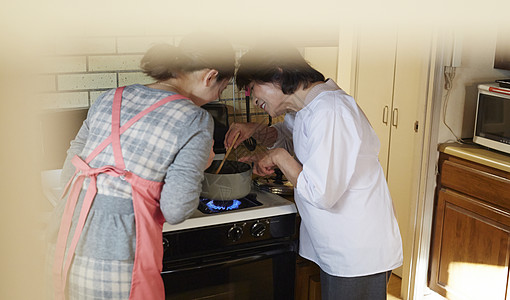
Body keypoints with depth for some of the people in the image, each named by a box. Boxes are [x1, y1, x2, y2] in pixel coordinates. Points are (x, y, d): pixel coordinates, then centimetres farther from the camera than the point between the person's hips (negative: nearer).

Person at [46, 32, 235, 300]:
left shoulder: (110, 98, 9)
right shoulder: (196, 121, -8)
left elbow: (70, 172, 14)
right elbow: (175, 211, -13)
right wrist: (200, 162, 4)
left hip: (69, 246, 6)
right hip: (117, 258, -6)